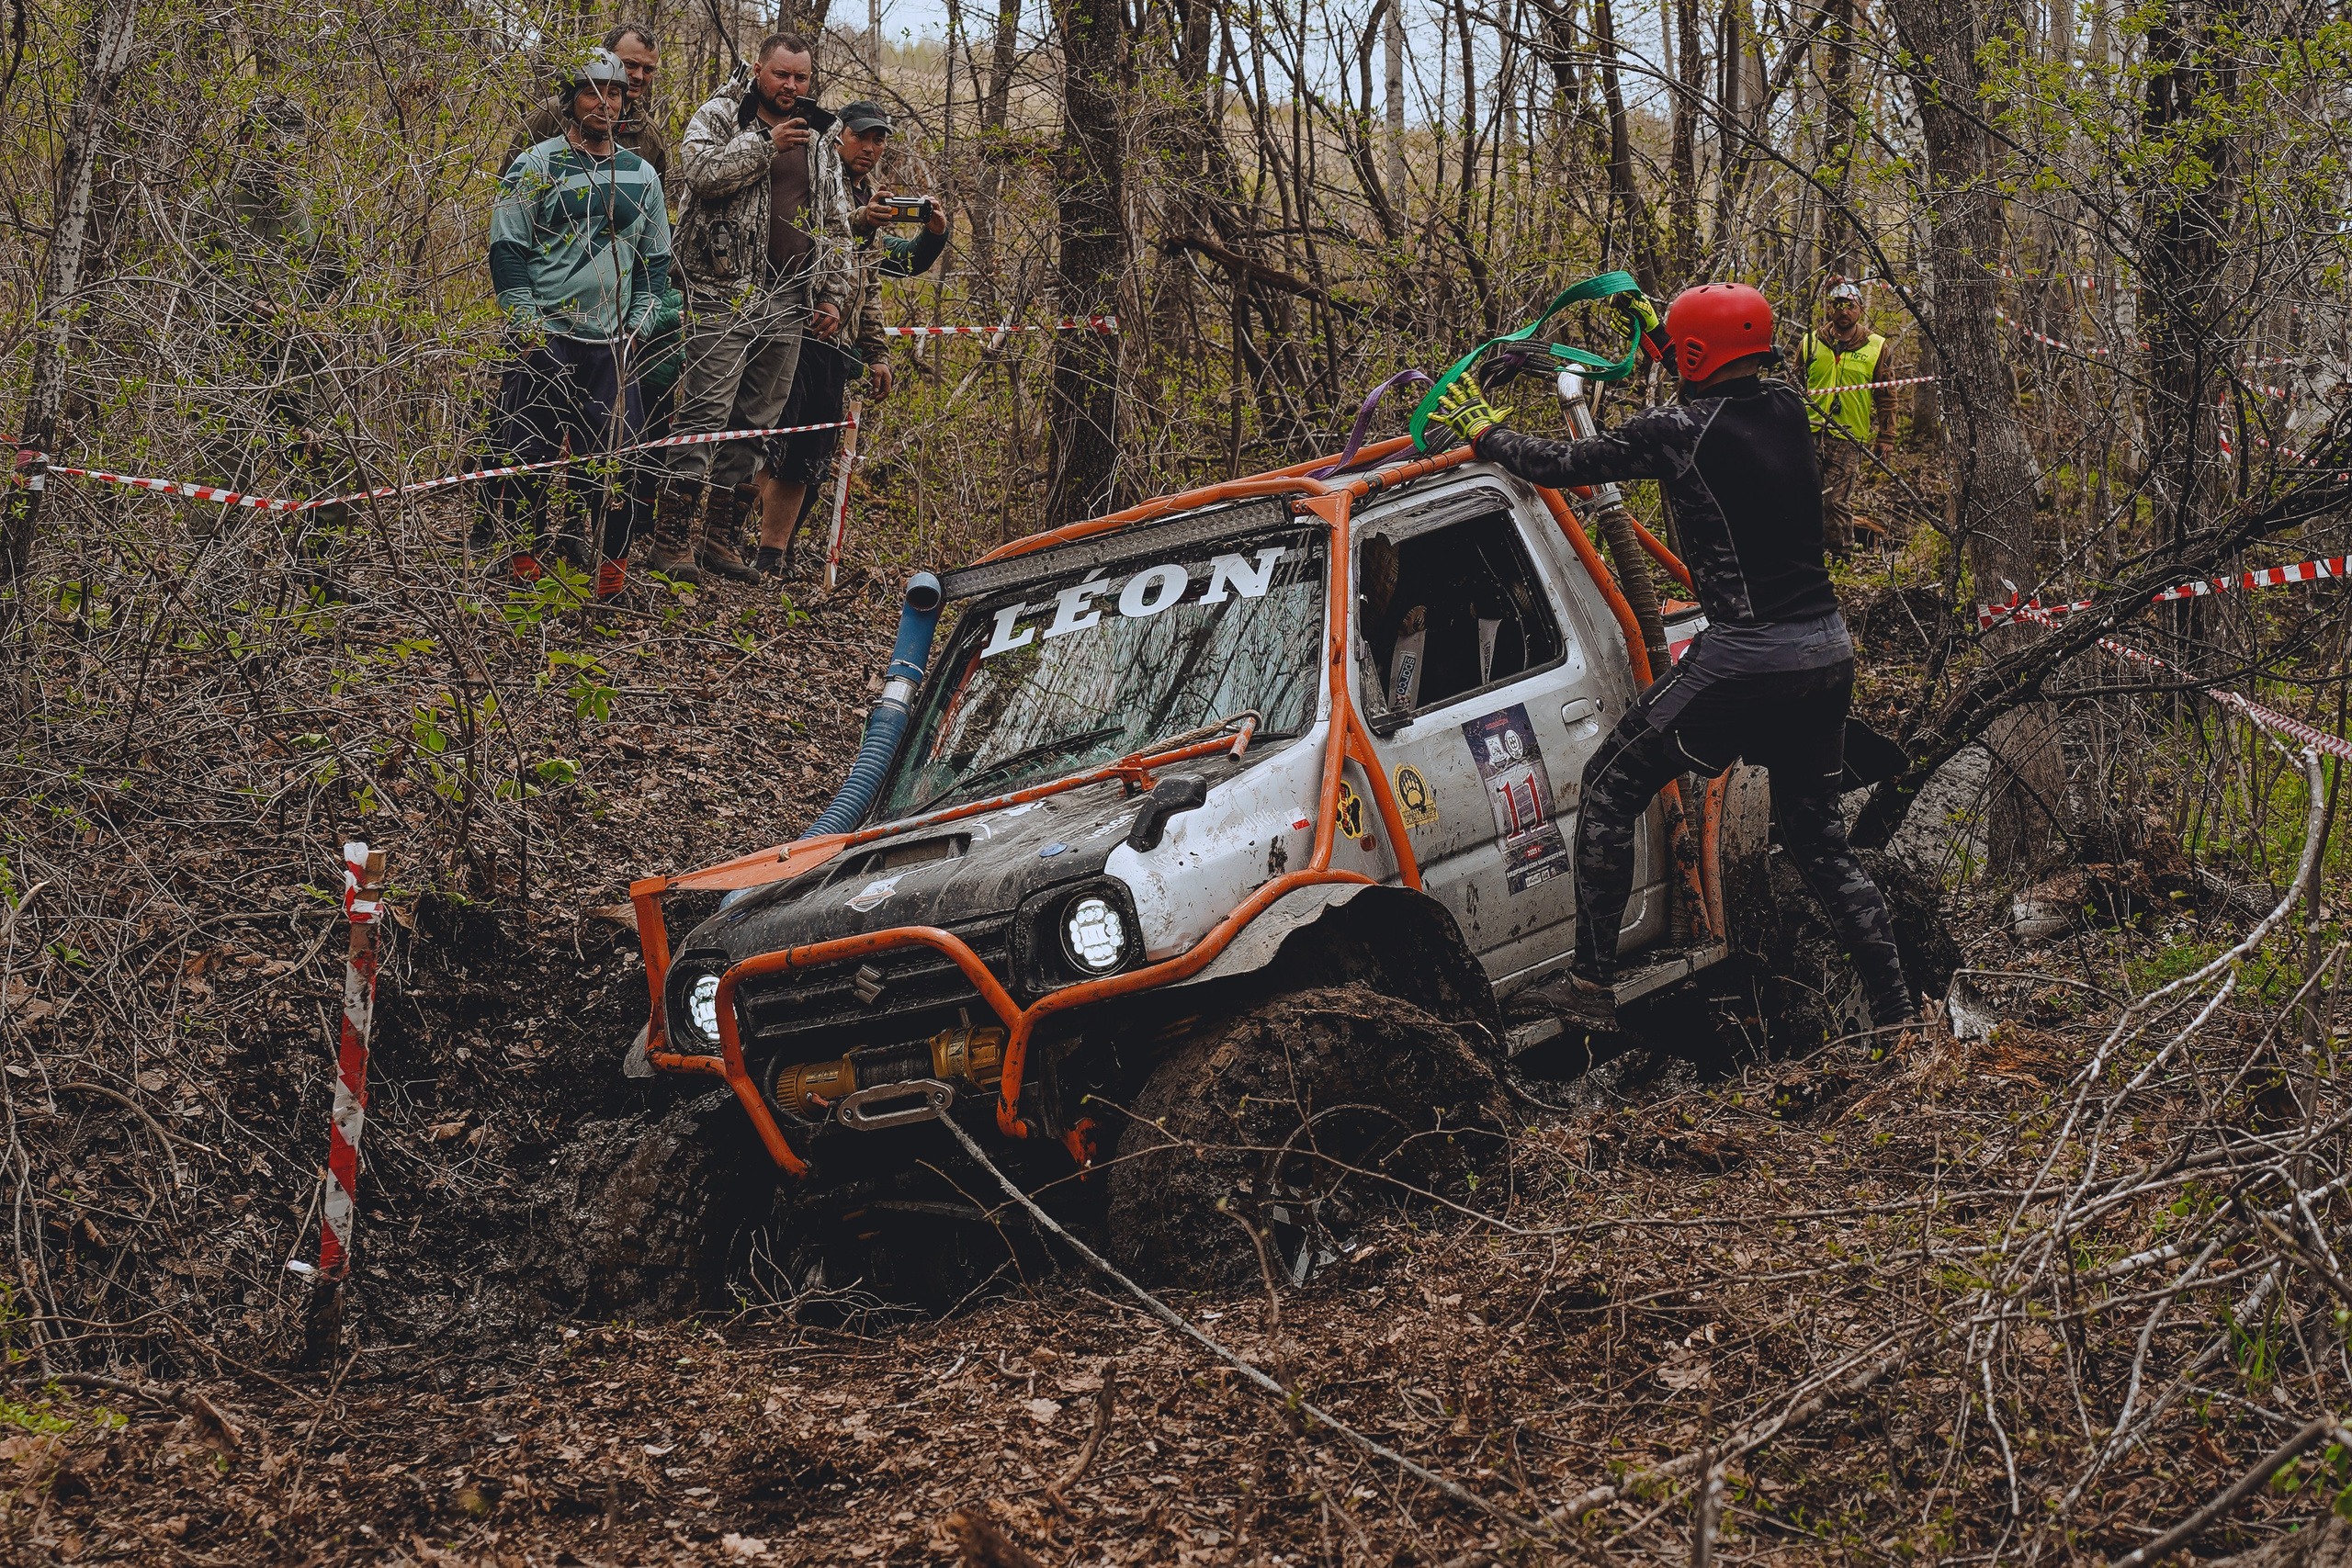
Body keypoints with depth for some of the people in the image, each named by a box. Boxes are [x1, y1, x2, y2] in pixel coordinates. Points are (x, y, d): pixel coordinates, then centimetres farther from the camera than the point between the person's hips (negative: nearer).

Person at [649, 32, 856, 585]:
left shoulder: (819, 141, 18)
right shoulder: (718, 118, 4)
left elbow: (837, 226, 21)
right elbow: (702, 170, -16)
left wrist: (834, 295, 12)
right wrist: (767, 145, -15)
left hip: (788, 303, 6)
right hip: (726, 293, -6)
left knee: (755, 423, 6)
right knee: (705, 414, -12)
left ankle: (721, 540, 11)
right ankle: (670, 540, -13)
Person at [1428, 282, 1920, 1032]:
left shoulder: (1676, 429, -12)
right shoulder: (1786, 408, 6)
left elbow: (1562, 465, -3)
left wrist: (1483, 432, 15)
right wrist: (1661, 333, 43)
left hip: (1745, 657, -7)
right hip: (1827, 653, 7)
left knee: (1610, 788, 8)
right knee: (1818, 840, 17)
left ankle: (1590, 983, 4)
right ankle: (1899, 1010, 13)